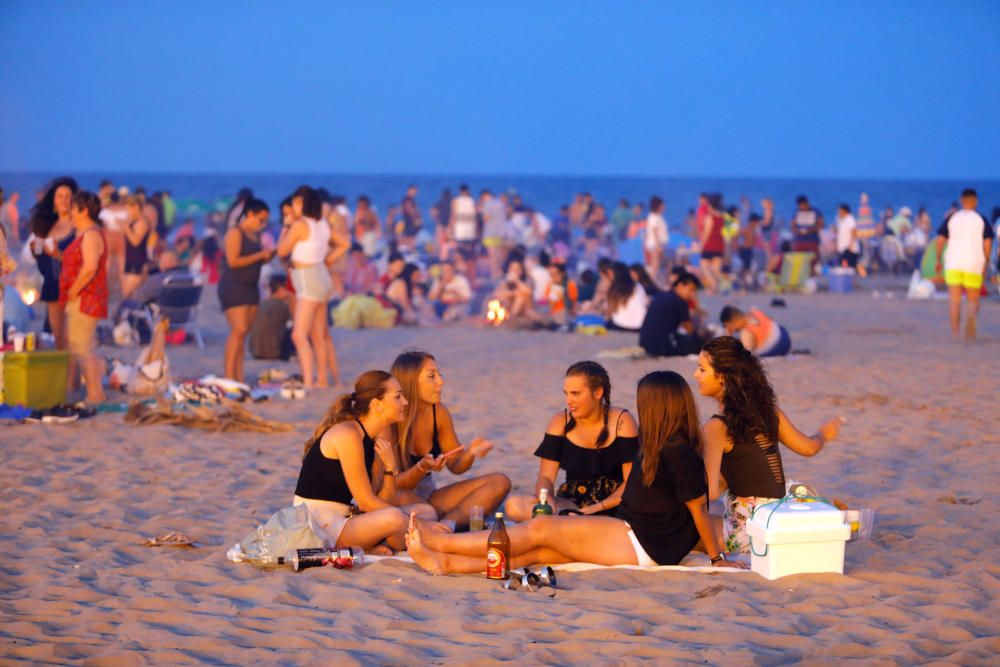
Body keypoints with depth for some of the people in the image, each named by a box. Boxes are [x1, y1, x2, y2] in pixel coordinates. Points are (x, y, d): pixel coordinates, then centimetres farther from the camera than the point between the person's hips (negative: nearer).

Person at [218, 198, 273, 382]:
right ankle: (229, 376, -16)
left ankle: (239, 377, 4)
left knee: (244, 332, 4)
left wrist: (268, 256, 4)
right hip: (233, 286, -8)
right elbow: (233, 261, -19)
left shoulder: (255, 235, 16)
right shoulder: (235, 233, -9)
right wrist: (260, 255, -15)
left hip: (251, 287, 8)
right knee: (238, 330, -16)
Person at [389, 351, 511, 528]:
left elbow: (455, 466, 8)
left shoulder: (439, 413, 1)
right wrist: (422, 468, -33)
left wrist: (469, 453, -14)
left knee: (499, 482, -8)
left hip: (428, 498, 7)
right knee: (402, 498, -42)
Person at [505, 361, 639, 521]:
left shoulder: (621, 421, -5)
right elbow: (545, 477, -1)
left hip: (612, 507, -3)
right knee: (514, 505, -25)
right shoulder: (560, 422, 3)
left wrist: (597, 508, -22)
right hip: (571, 504, 3)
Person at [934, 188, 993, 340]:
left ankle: (955, 333, -7)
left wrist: (938, 260, 8)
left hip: (953, 265, 1)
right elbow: (988, 242, -3)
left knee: (954, 301, 2)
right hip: (974, 265, -1)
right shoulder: (981, 219, 3)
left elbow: (940, 239, 0)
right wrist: (986, 264, 4)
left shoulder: (951, 218, 6)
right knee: (974, 301, 6)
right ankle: (971, 316, -27)